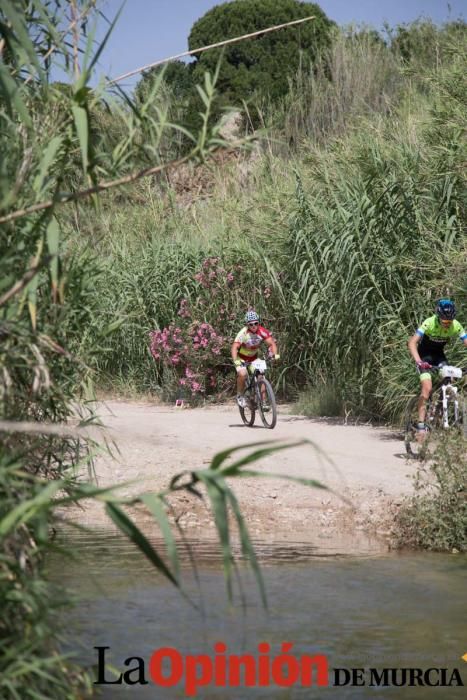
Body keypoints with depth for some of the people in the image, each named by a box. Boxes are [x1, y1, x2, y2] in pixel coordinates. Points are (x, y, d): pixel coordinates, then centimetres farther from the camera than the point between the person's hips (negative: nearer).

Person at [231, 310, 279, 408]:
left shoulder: (262, 331, -20)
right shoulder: (243, 333, -29)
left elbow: (271, 343, -23)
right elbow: (234, 348, -38)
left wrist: (274, 354, -43)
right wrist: (235, 361, -54)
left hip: (254, 358, 3)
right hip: (241, 358, -3)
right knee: (243, 374, -29)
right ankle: (240, 396, -6)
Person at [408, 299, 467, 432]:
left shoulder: (456, 326, -21)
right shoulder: (429, 323, -30)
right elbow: (412, 343, -35)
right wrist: (419, 361, -49)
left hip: (439, 355, 4)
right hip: (424, 355, -4)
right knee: (427, 387, -20)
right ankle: (421, 423, -16)